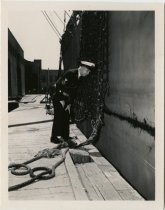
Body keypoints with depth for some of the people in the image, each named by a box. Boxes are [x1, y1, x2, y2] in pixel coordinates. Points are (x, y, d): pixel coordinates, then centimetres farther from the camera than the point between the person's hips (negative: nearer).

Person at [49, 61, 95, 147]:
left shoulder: (80, 78, 3)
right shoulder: (70, 73, -22)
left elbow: (74, 92, 4)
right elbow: (60, 85, -24)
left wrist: (69, 104, -1)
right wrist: (61, 100, -21)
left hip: (65, 96, 8)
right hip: (57, 94, -8)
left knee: (66, 116, 10)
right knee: (58, 116, -7)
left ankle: (65, 136, 21)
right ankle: (54, 137, 4)